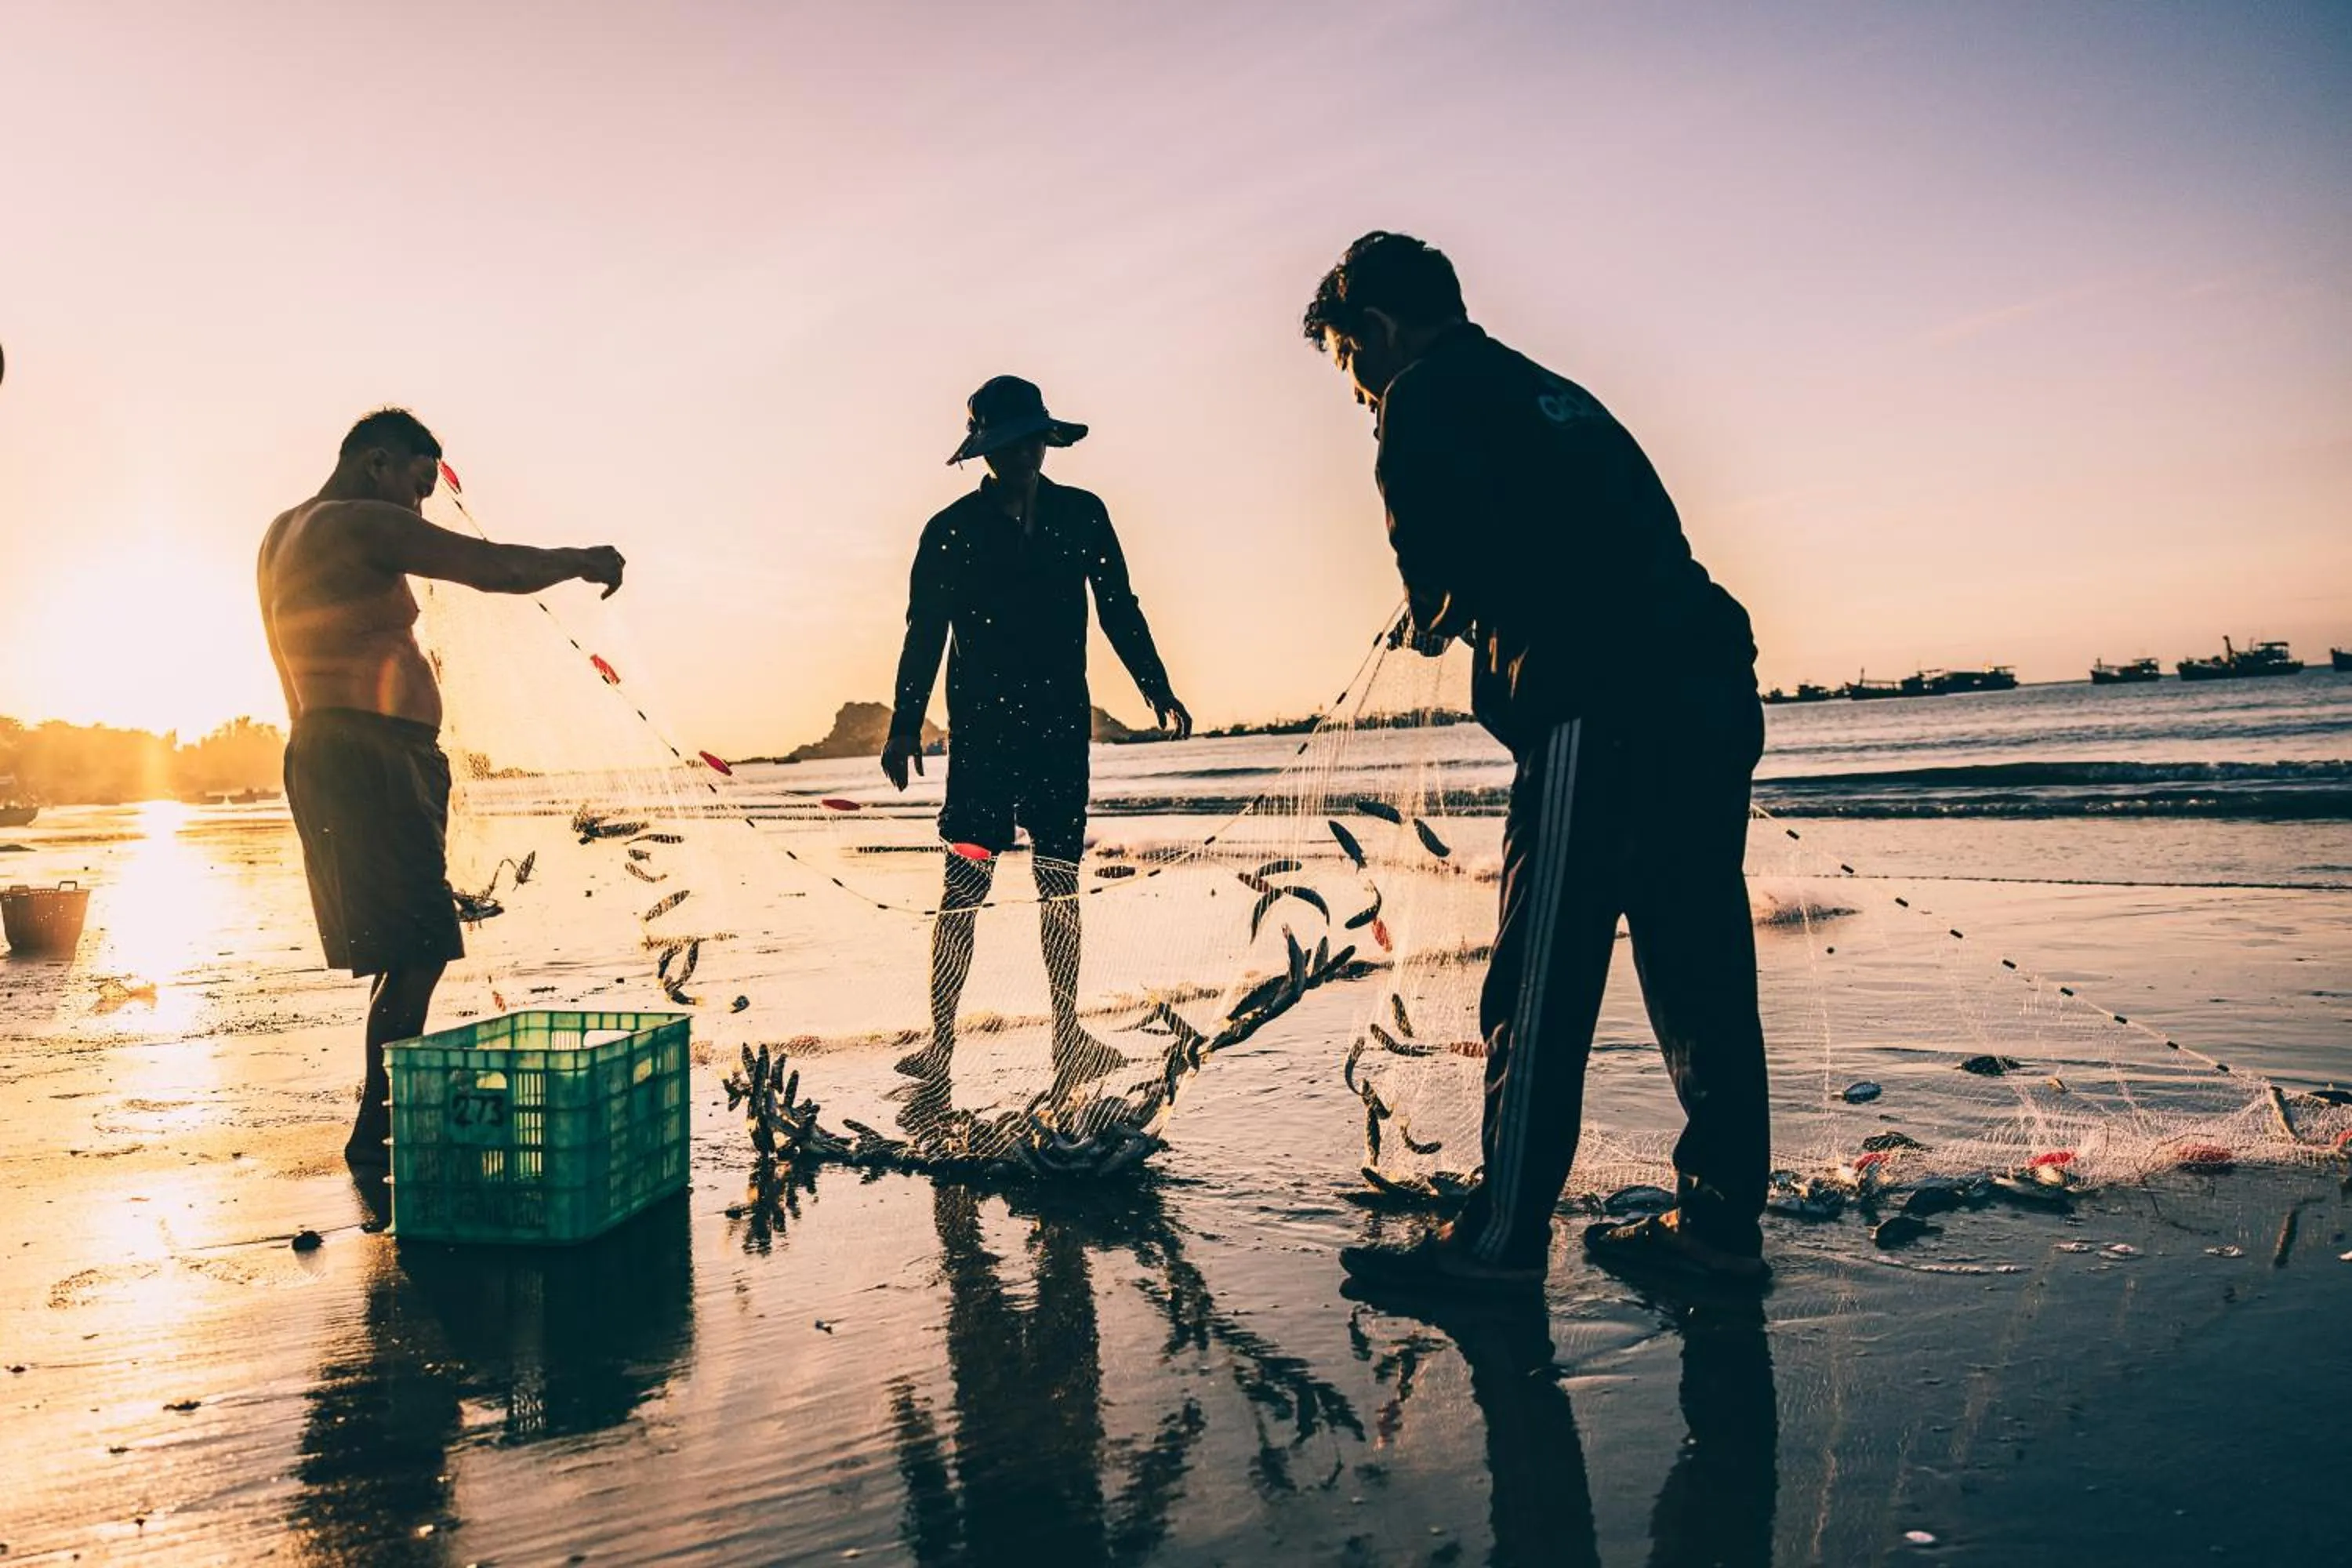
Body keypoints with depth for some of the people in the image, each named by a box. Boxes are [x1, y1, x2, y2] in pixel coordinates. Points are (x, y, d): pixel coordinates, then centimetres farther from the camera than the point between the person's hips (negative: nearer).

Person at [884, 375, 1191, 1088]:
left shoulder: (1083, 516, 7)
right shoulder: (952, 531, 1)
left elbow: (1120, 609, 13)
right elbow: (924, 633, 4)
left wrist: (1158, 690, 9)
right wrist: (904, 726, 2)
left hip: (1062, 728, 2)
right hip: (982, 731, -2)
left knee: (1060, 880, 8)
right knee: (964, 884, -5)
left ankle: (1068, 1036, 16)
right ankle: (939, 1042, 3)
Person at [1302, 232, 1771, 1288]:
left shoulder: (1424, 396, 2)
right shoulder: (1551, 392, 28)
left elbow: (1445, 551, -11)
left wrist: (1436, 619, 10)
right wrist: (1460, 614, 21)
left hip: (1600, 709, -9)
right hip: (1710, 692, 9)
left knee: (1540, 985, -2)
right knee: (1699, 968, 12)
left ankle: (1502, 1236, 6)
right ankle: (1719, 1219, 20)